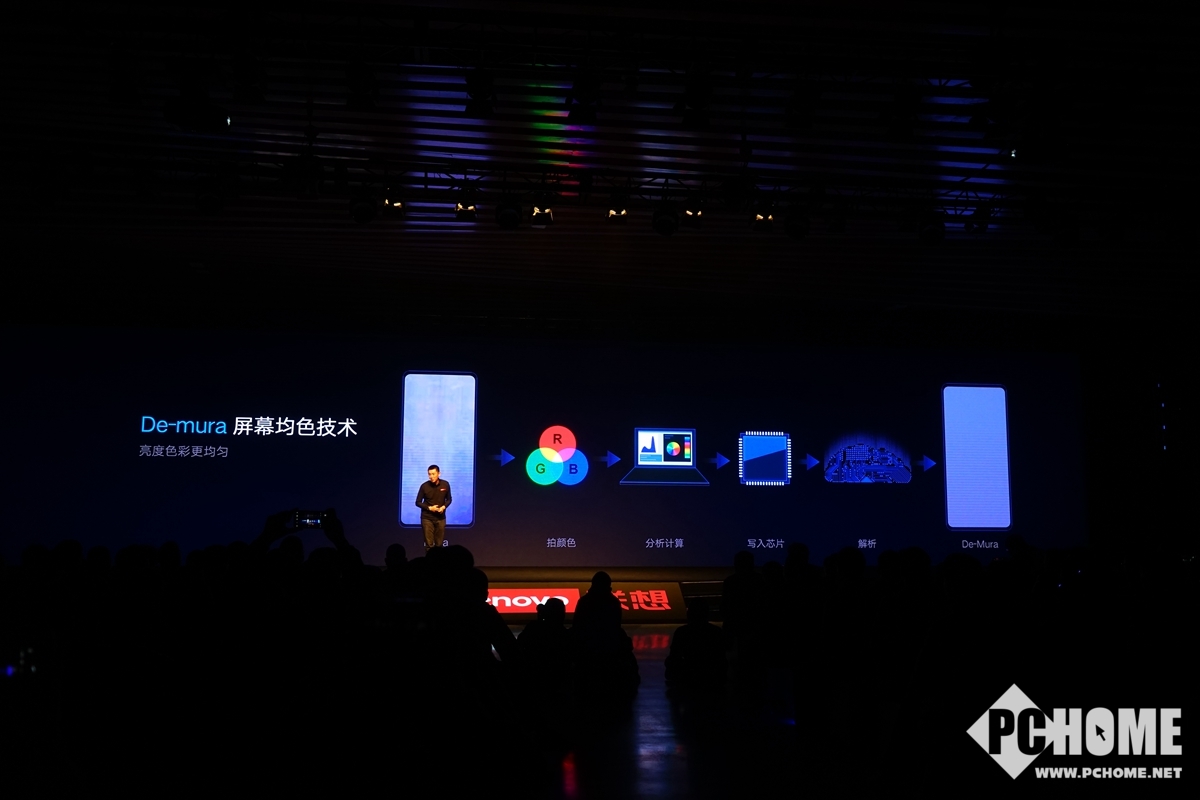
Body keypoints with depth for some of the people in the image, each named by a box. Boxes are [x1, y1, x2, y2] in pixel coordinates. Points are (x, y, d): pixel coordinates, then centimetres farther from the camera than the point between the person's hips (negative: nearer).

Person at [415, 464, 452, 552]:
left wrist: (444, 507, -12)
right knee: (429, 545, -4)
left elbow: (449, 499, 9)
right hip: (427, 518, -2)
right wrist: (429, 508, -17)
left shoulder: (445, 484, -6)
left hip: (440, 518, 2)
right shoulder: (424, 486, -11)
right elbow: (418, 502, -1)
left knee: (439, 544, 8)